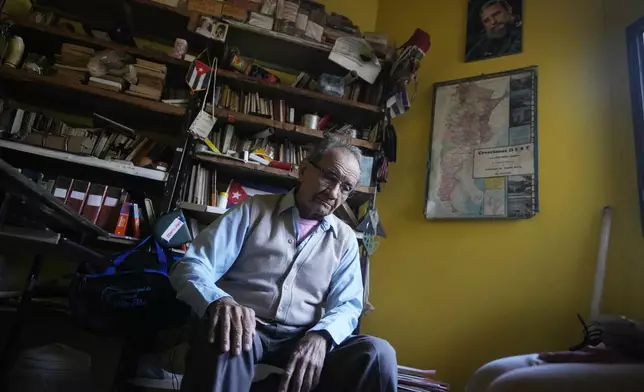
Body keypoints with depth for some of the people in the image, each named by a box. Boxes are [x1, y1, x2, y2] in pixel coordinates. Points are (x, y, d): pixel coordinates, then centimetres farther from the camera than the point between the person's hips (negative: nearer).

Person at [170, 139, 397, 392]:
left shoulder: (345, 239, 12)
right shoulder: (253, 210, 4)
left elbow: (348, 304, 4)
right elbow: (191, 266, -3)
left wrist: (321, 336, -20)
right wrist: (219, 301, -27)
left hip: (305, 339, 3)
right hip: (248, 328, -2)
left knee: (377, 353, -24)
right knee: (228, 339, -37)